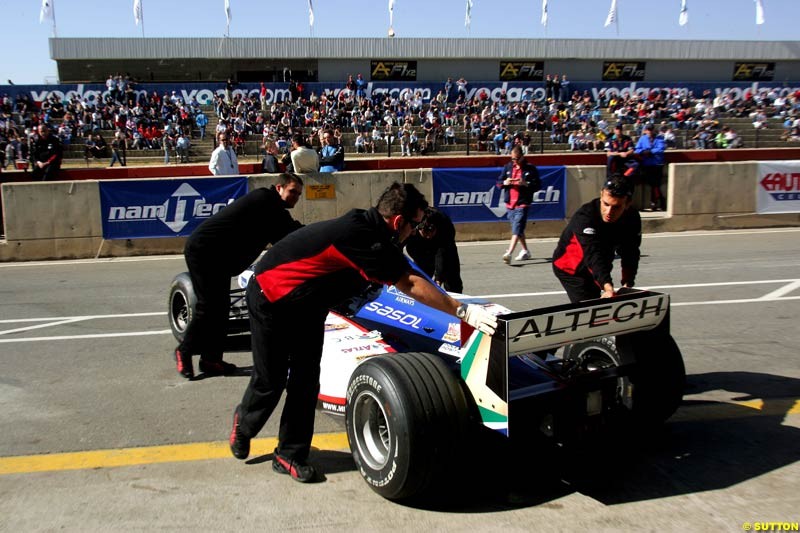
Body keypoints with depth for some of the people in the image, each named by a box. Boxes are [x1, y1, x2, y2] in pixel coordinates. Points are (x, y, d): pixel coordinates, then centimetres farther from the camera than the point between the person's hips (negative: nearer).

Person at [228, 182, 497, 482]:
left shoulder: (369, 227, -5)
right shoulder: (363, 238, -31)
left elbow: (406, 279, 5)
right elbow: (411, 286, -29)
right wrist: (463, 311, -26)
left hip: (306, 306, 8)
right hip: (271, 299, -8)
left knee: (306, 379, 3)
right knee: (270, 380, 4)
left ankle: (290, 455, 14)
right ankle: (244, 422, 35)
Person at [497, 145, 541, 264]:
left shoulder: (530, 169, -3)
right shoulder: (507, 167, 9)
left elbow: (538, 185, -4)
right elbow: (498, 182, 12)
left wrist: (526, 184, -20)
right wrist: (505, 182, -10)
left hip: (522, 204, -6)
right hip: (510, 204, 6)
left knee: (516, 230, -15)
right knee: (518, 229, 17)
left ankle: (509, 254, -25)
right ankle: (525, 251, 32)